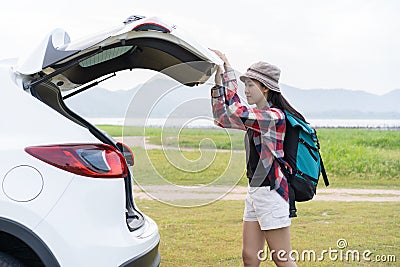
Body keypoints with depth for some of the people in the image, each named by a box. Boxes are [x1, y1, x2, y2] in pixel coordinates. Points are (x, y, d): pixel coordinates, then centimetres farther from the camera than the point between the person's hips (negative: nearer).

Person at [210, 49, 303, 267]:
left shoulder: (274, 116, -15)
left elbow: (235, 112, -26)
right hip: (254, 192, 9)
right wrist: (218, 82, 8)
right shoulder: (257, 117, 14)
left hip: (271, 192, -9)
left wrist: (228, 71, -18)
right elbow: (222, 118, 17)